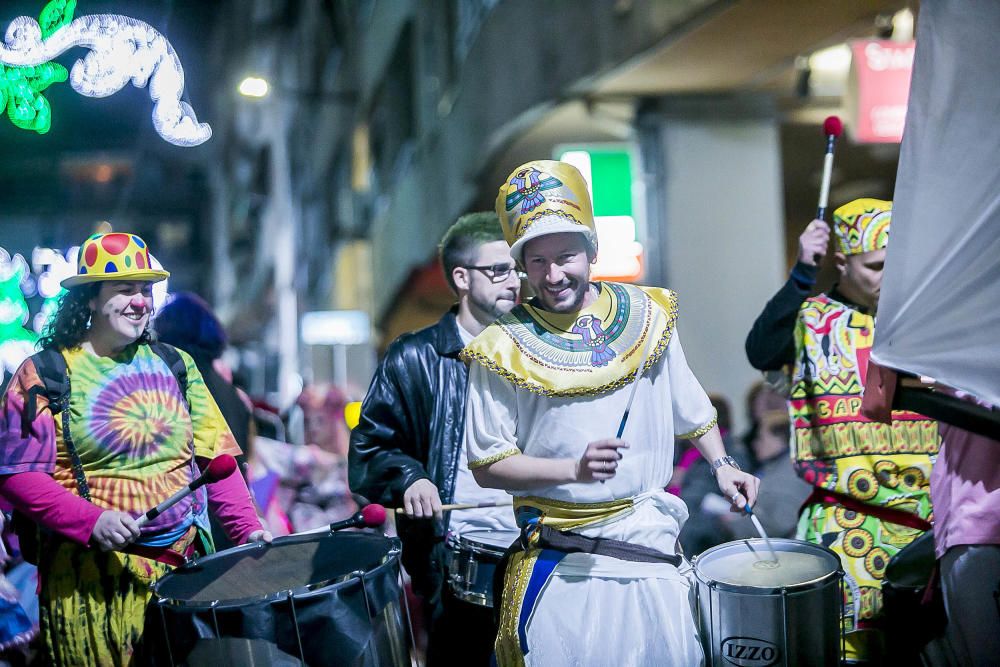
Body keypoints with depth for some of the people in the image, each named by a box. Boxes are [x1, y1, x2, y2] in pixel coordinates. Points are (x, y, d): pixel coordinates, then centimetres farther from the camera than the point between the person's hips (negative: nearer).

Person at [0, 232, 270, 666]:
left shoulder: (174, 365, 10)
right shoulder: (44, 375, -3)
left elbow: (214, 457, 8)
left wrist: (248, 529, -4)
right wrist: (90, 522, -22)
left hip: (186, 567, 4)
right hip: (94, 580, -4)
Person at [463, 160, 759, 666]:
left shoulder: (647, 316, 3)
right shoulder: (504, 348, -7)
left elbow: (691, 407, 15)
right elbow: (487, 466, -7)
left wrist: (721, 464, 0)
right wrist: (574, 469, -18)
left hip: (651, 546, 3)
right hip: (557, 562, -3)